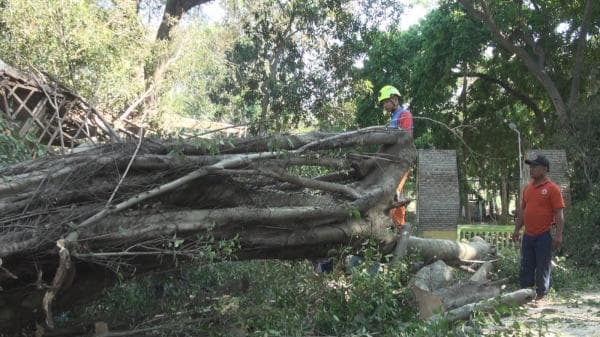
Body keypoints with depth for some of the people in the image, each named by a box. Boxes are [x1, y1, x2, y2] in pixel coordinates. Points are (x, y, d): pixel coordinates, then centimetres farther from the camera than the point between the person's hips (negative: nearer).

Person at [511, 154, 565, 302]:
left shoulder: (552, 188, -8)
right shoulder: (528, 188, 11)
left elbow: (559, 214, -11)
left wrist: (558, 235, -17)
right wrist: (517, 230, 15)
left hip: (544, 236, -6)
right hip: (528, 235, 6)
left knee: (543, 266, 2)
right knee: (526, 266, 10)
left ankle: (541, 293, 11)